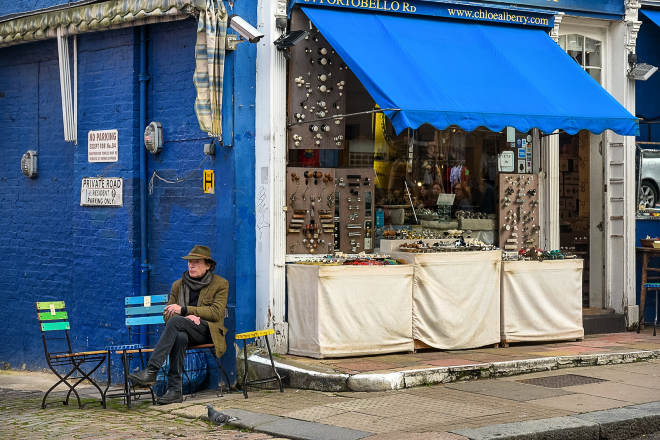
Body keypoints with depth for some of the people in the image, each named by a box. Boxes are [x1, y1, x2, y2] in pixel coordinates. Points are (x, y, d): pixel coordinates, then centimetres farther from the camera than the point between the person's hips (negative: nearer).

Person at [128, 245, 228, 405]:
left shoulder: (220, 284, 7)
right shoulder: (178, 285, 18)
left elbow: (216, 312, -5)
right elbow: (167, 314, 13)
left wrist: (184, 310, -12)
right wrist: (186, 317, -11)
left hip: (208, 331, -3)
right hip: (184, 331, 3)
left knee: (176, 321, -33)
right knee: (179, 337, -37)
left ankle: (151, 371, -40)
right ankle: (175, 390, -39)